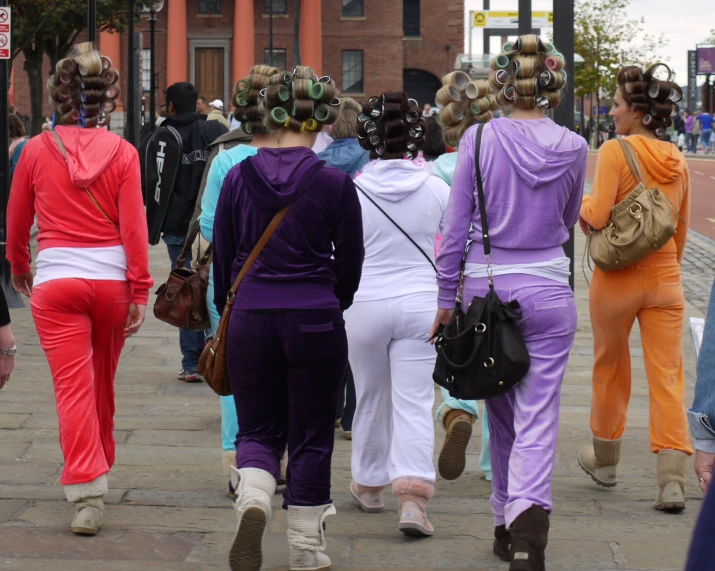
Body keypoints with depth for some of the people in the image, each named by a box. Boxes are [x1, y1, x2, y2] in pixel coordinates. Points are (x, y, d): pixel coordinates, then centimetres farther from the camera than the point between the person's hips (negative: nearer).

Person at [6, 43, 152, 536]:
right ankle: (100, 464, 40)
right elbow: (134, 226, -6)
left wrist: (20, 268, 28)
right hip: (111, 278, 2)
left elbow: (16, 222, 10)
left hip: (56, 280, -2)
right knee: (102, 383, 20)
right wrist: (140, 291, -1)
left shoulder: (37, 151, -1)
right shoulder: (122, 153, -3)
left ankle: (89, 491, -15)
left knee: (74, 387, -4)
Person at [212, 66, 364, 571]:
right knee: (311, 438, 10)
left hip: (251, 320, 2)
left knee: (259, 429, 14)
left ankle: (253, 501, -16)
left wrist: (229, 313, 18)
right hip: (315, 321, -2)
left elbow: (223, 256, 5)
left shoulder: (240, 177, -2)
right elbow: (350, 263, 1)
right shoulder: (335, 184, -8)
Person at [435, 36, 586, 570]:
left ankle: (508, 526, 28)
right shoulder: (573, 148, -2)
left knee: (502, 416, 17)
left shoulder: (479, 139, -7)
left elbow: (457, 226, -4)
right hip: (549, 290, 0)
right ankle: (529, 519, -22)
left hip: (487, 287, 0)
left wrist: (447, 297, 5)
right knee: (538, 419, -3)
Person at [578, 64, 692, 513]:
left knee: (611, 368, 15)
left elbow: (598, 216, -17)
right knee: (667, 378, -1)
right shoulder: (677, 161, 7)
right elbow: (682, 231, 14)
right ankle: (673, 479, -12)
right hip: (665, 278, 4)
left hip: (617, 278, -3)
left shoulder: (616, 152, -11)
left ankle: (605, 461, 33)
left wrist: (580, 203, 4)